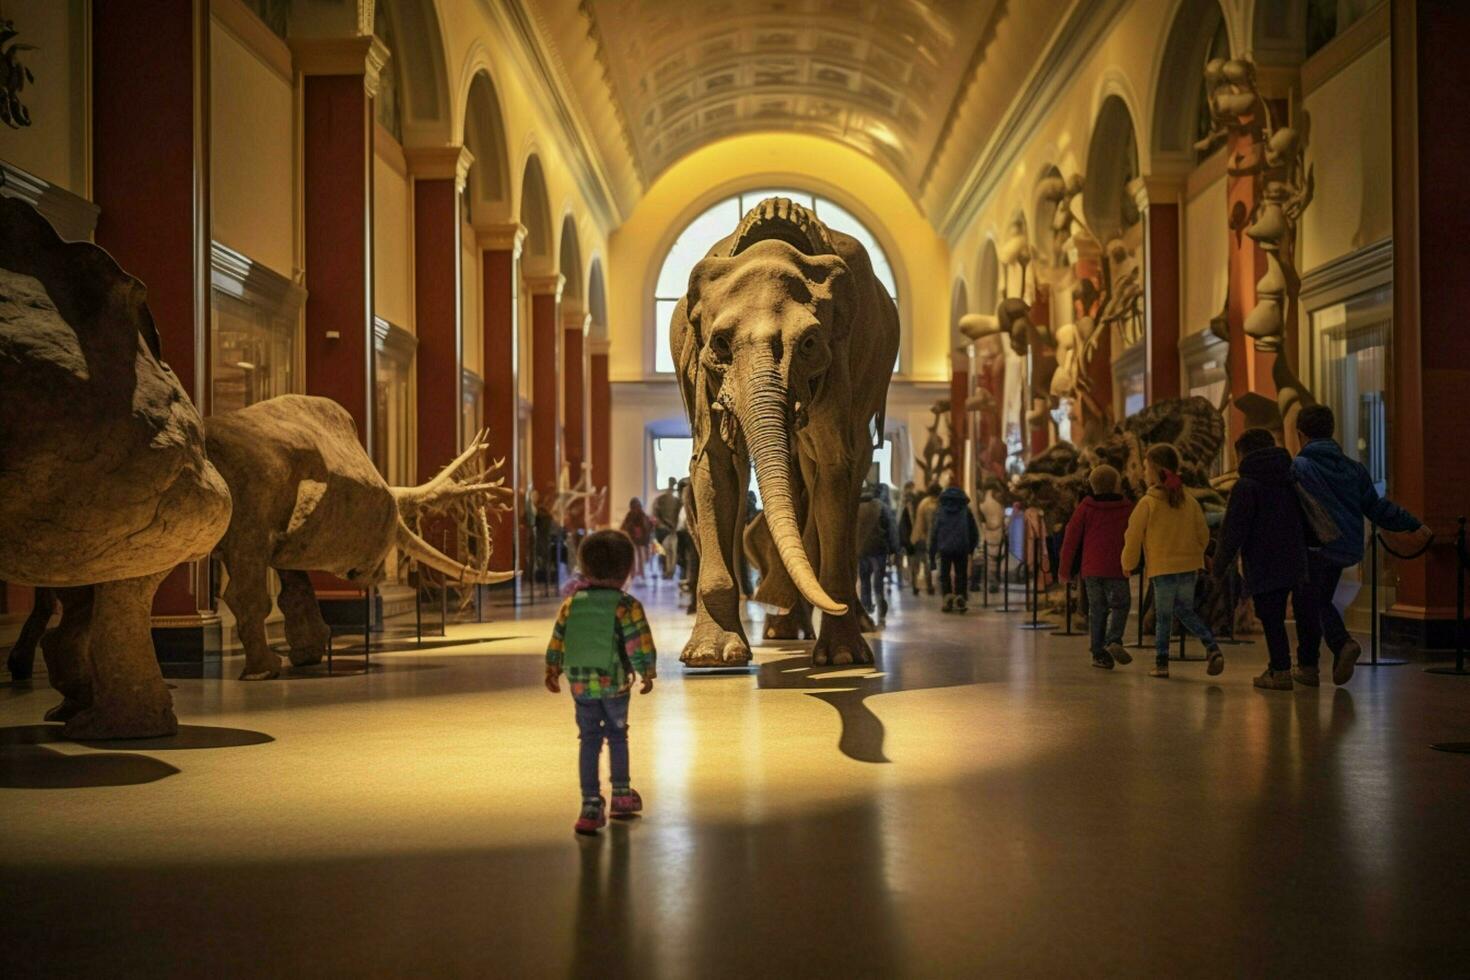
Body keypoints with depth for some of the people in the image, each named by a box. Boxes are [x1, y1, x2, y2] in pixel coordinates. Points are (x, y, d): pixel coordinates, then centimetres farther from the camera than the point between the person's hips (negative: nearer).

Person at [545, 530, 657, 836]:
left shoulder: (571, 604, 1)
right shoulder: (626, 606, -10)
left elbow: (557, 641, 6)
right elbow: (639, 644, -13)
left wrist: (552, 671, 20)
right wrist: (647, 673, 1)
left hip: (580, 684, 2)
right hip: (615, 684, -2)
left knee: (589, 741, 7)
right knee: (617, 736, 17)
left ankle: (591, 805, 1)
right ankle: (621, 795, 29)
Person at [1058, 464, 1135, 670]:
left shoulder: (1085, 507, 1)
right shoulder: (1127, 508, 3)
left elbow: (1071, 538, 0)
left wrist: (1066, 570, 6)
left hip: (1091, 569, 1)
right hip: (1117, 570, -1)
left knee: (1096, 609, 8)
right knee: (1119, 606, 9)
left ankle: (1099, 653, 5)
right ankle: (1114, 640, -15)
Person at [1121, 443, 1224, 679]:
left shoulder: (1147, 503, -10)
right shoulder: (1189, 500, 4)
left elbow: (1133, 537, -6)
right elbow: (1203, 533, 9)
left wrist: (1128, 565, 7)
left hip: (1162, 568, -4)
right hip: (1188, 566, 4)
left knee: (1163, 616, 6)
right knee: (1185, 611, 18)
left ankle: (1161, 663, 8)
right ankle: (1212, 648, 1)